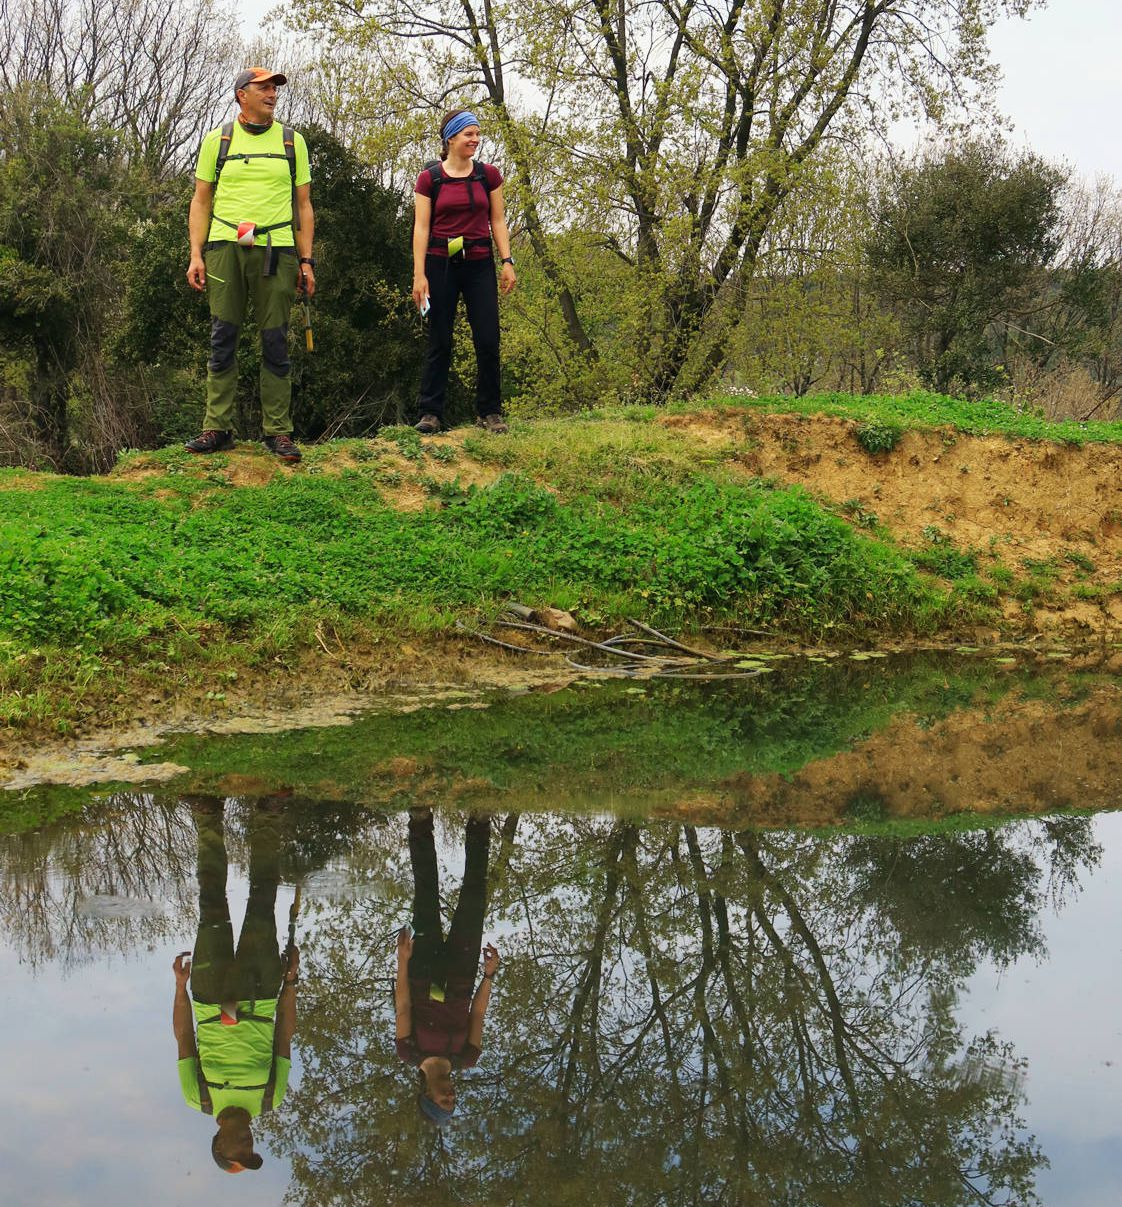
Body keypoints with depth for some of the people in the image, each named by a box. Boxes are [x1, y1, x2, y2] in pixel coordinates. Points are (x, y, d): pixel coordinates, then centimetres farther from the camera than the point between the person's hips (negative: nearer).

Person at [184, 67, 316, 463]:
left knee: (275, 342, 0)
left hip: (277, 251, 0)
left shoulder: (292, 141, 12)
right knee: (222, 340, 0)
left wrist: (306, 260, 5)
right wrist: (196, 255, 0)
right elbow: (201, 202, 11)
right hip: (225, 248, 0)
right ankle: (217, 427, 5)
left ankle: (278, 431, 4)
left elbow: (303, 205, 13)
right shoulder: (218, 140, 10)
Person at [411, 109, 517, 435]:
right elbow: (421, 227, -2)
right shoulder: (429, 179, -1)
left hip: (479, 264, 2)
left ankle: (490, 412, 9)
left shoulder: (489, 175, 6)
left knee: (488, 340, -2)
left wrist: (507, 261, 1)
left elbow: (497, 221, 10)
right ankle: (431, 413, 8)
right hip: (441, 264, -2)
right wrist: (419, 275, -8)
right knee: (439, 342, 2)